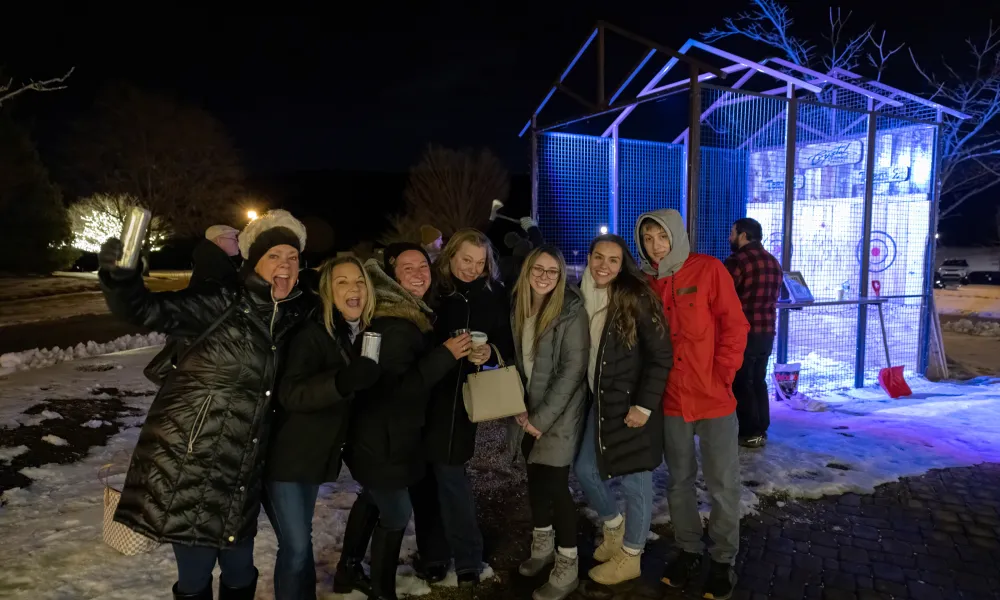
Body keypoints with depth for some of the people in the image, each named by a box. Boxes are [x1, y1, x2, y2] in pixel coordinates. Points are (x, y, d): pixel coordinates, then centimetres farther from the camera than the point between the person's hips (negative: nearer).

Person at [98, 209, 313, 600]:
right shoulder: (222, 304, -11)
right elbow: (147, 311, -17)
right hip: (190, 466, -5)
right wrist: (119, 276, -34)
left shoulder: (291, 318, 5)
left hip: (240, 473, 5)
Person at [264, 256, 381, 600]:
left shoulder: (365, 333, 0)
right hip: (286, 455, -6)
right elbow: (290, 393, -33)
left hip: (316, 453, 7)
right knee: (296, 545, -4)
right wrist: (343, 382, -46)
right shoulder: (313, 333, -20)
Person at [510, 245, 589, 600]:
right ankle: (543, 547, 35)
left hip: (560, 412, -6)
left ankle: (567, 567, 10)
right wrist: (521, 408, -1)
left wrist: (542, 417, -18)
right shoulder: (519, 309, 3)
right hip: (530, 412, 6)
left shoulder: (571, 311, -16)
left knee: (554, 482, -6)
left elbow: (573, 369, -19)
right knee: (536, 478, 15)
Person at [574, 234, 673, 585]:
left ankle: (629, 558, 25)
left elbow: (661, 357, -15)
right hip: (600, 402, 7)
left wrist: (644, 405, -18)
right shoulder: (584, 297, 4)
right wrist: (590, 395, 11)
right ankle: (614, 529, 41)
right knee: (585, 470, 15)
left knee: (634, 481, 6)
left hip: (632, 404, -7)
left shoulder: (635, 298, -15)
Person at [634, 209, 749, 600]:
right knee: (679, 480, 15)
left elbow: (735, 325, -8)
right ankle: (688, 550, 33)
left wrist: (723, 374, -13)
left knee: (722, 483, 6)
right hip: (671, 399, 4)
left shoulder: (709, 270, -7)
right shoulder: (646, 282, 4)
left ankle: (723, 560, 24)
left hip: (714, 397, -3)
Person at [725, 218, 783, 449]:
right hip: (767, 331, 8)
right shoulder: (774, 262, 12)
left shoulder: (737, 261, -15)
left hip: (743, 332, -8)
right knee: (758, 381, 15)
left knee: (741, 384, 1)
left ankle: (749, 433, 5)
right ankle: (760, 430, 20)